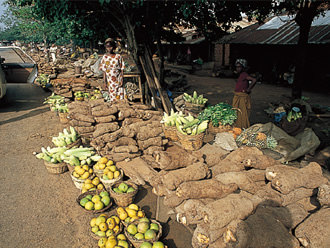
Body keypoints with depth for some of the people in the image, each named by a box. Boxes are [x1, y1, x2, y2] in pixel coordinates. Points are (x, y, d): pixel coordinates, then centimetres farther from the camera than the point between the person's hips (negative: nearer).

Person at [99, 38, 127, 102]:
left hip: (118, 80, 0)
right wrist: (105, 82, -3)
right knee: (113, 98, 4)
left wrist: (122, 81, -8)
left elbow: (122, 70, 1)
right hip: (110, 81, 1)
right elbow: (104, 71, 3)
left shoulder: (118, 57, 1)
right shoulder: (105, 57, 3)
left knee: (120, 97, -4)